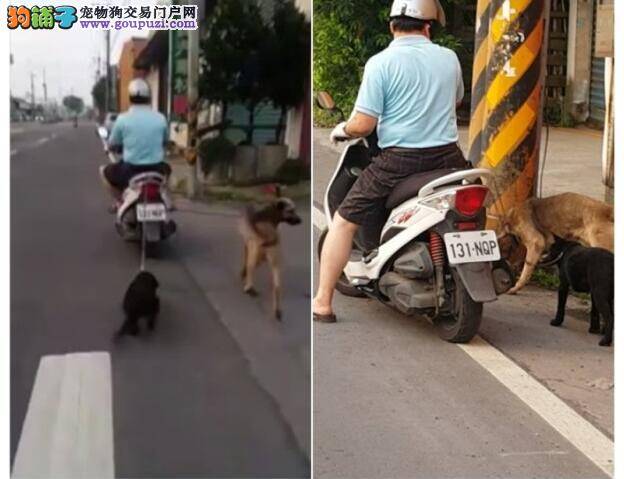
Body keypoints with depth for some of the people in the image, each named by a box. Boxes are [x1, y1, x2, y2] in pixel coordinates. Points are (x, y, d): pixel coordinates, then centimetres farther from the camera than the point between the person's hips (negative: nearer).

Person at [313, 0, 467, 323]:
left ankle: (322, 304, 7)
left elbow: (363, 125, -12)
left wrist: (342, 130, 9)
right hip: (448, 159, 4)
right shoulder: (449, 58, 7)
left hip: (398, 162, -4)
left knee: (344, 222, 8)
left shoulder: (381, 63, -7)